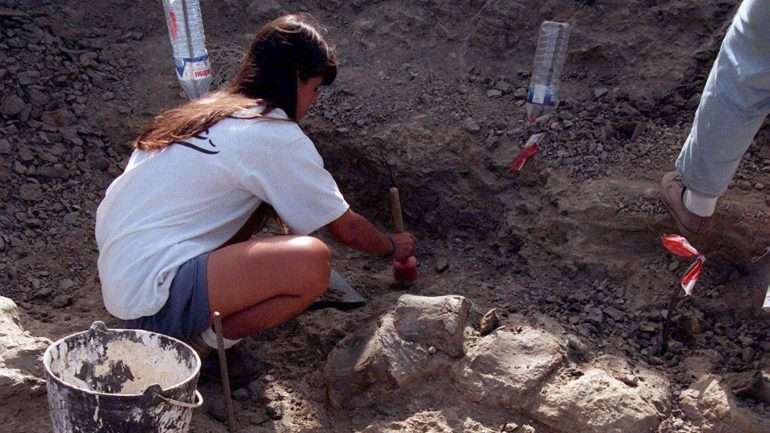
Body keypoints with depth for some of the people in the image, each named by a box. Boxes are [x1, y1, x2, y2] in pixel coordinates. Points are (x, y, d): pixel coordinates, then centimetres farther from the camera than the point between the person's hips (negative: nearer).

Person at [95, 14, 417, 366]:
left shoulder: (210, 111, 12)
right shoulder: (277, 138, -11)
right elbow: (347, 228, 0)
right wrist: (394, 247, 18)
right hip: (152, 297, -9)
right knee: (311, 262, -20)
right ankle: (202, 344, 0)